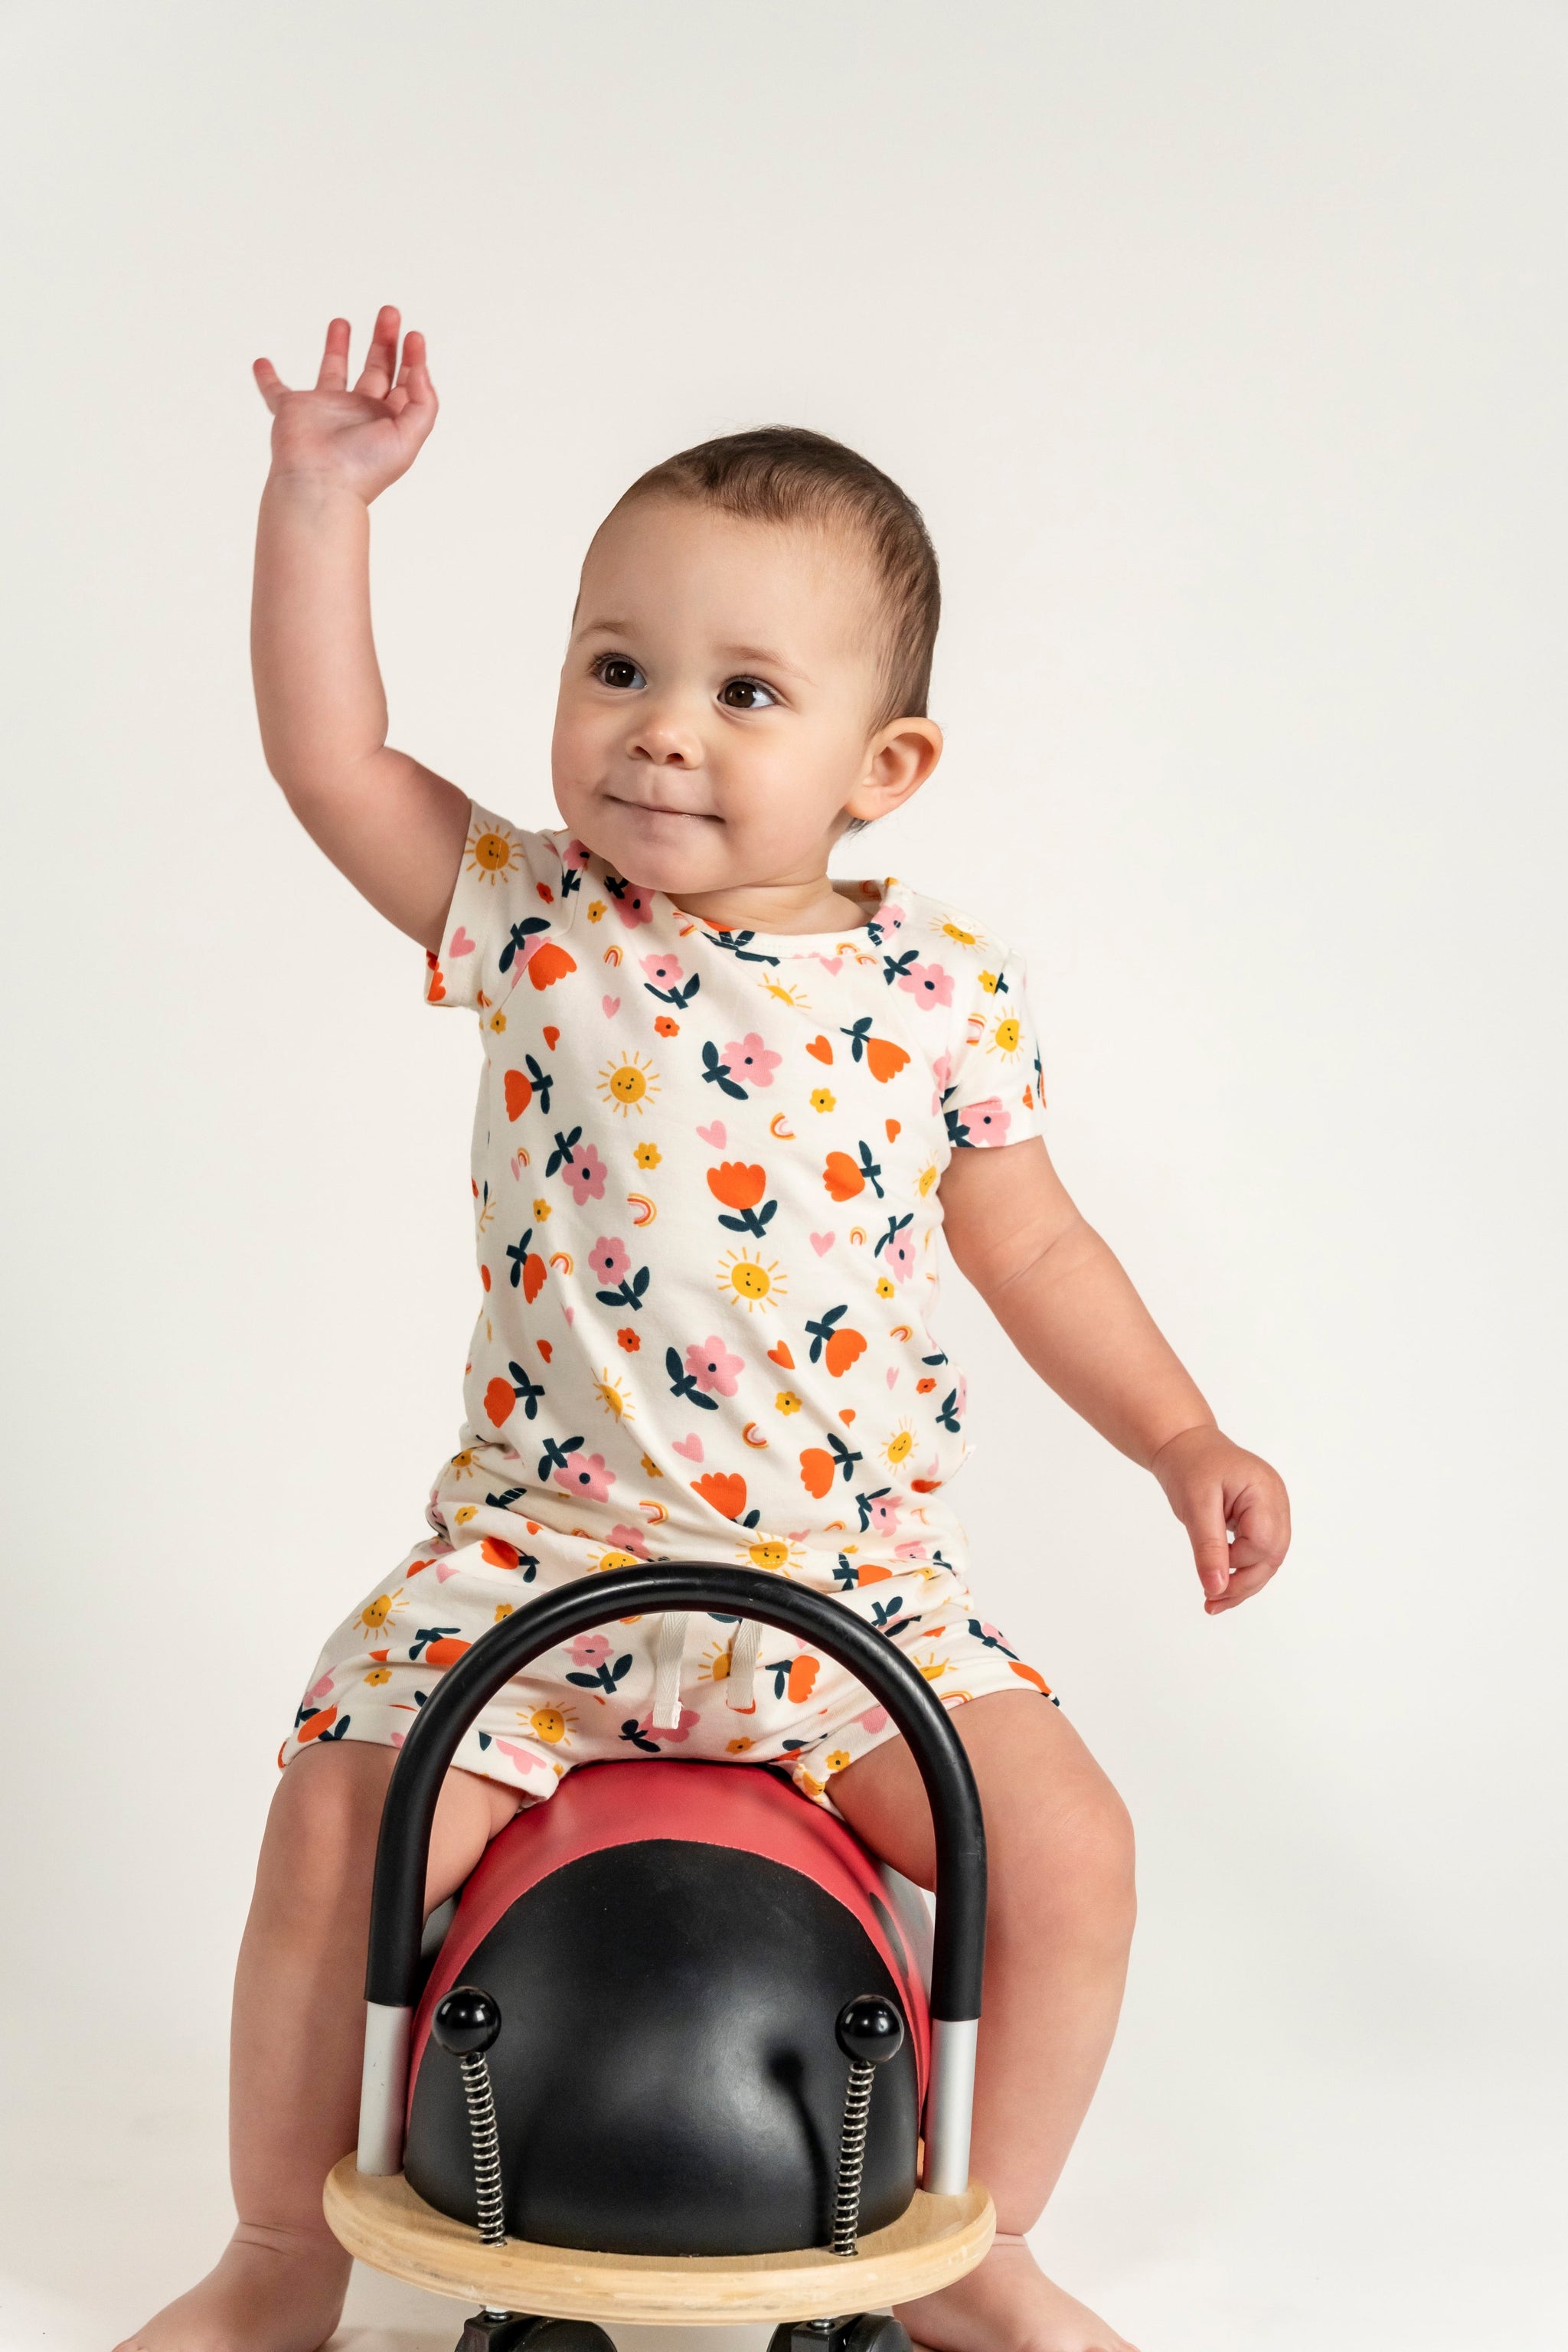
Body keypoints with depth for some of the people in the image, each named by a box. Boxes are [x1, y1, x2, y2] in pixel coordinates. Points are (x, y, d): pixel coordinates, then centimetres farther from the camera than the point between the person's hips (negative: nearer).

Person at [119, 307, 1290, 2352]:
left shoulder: (941, 989, -1)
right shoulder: (534, 924, -2)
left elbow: (1034, 1250, 9)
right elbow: (328, 757, -6)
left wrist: (1186, 1443, 2)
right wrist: (322, 498, -11)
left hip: (850, 1572, 1)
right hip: (542, 1544, 0)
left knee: (1072, 1853, -12)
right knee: (335, 1826, -15)